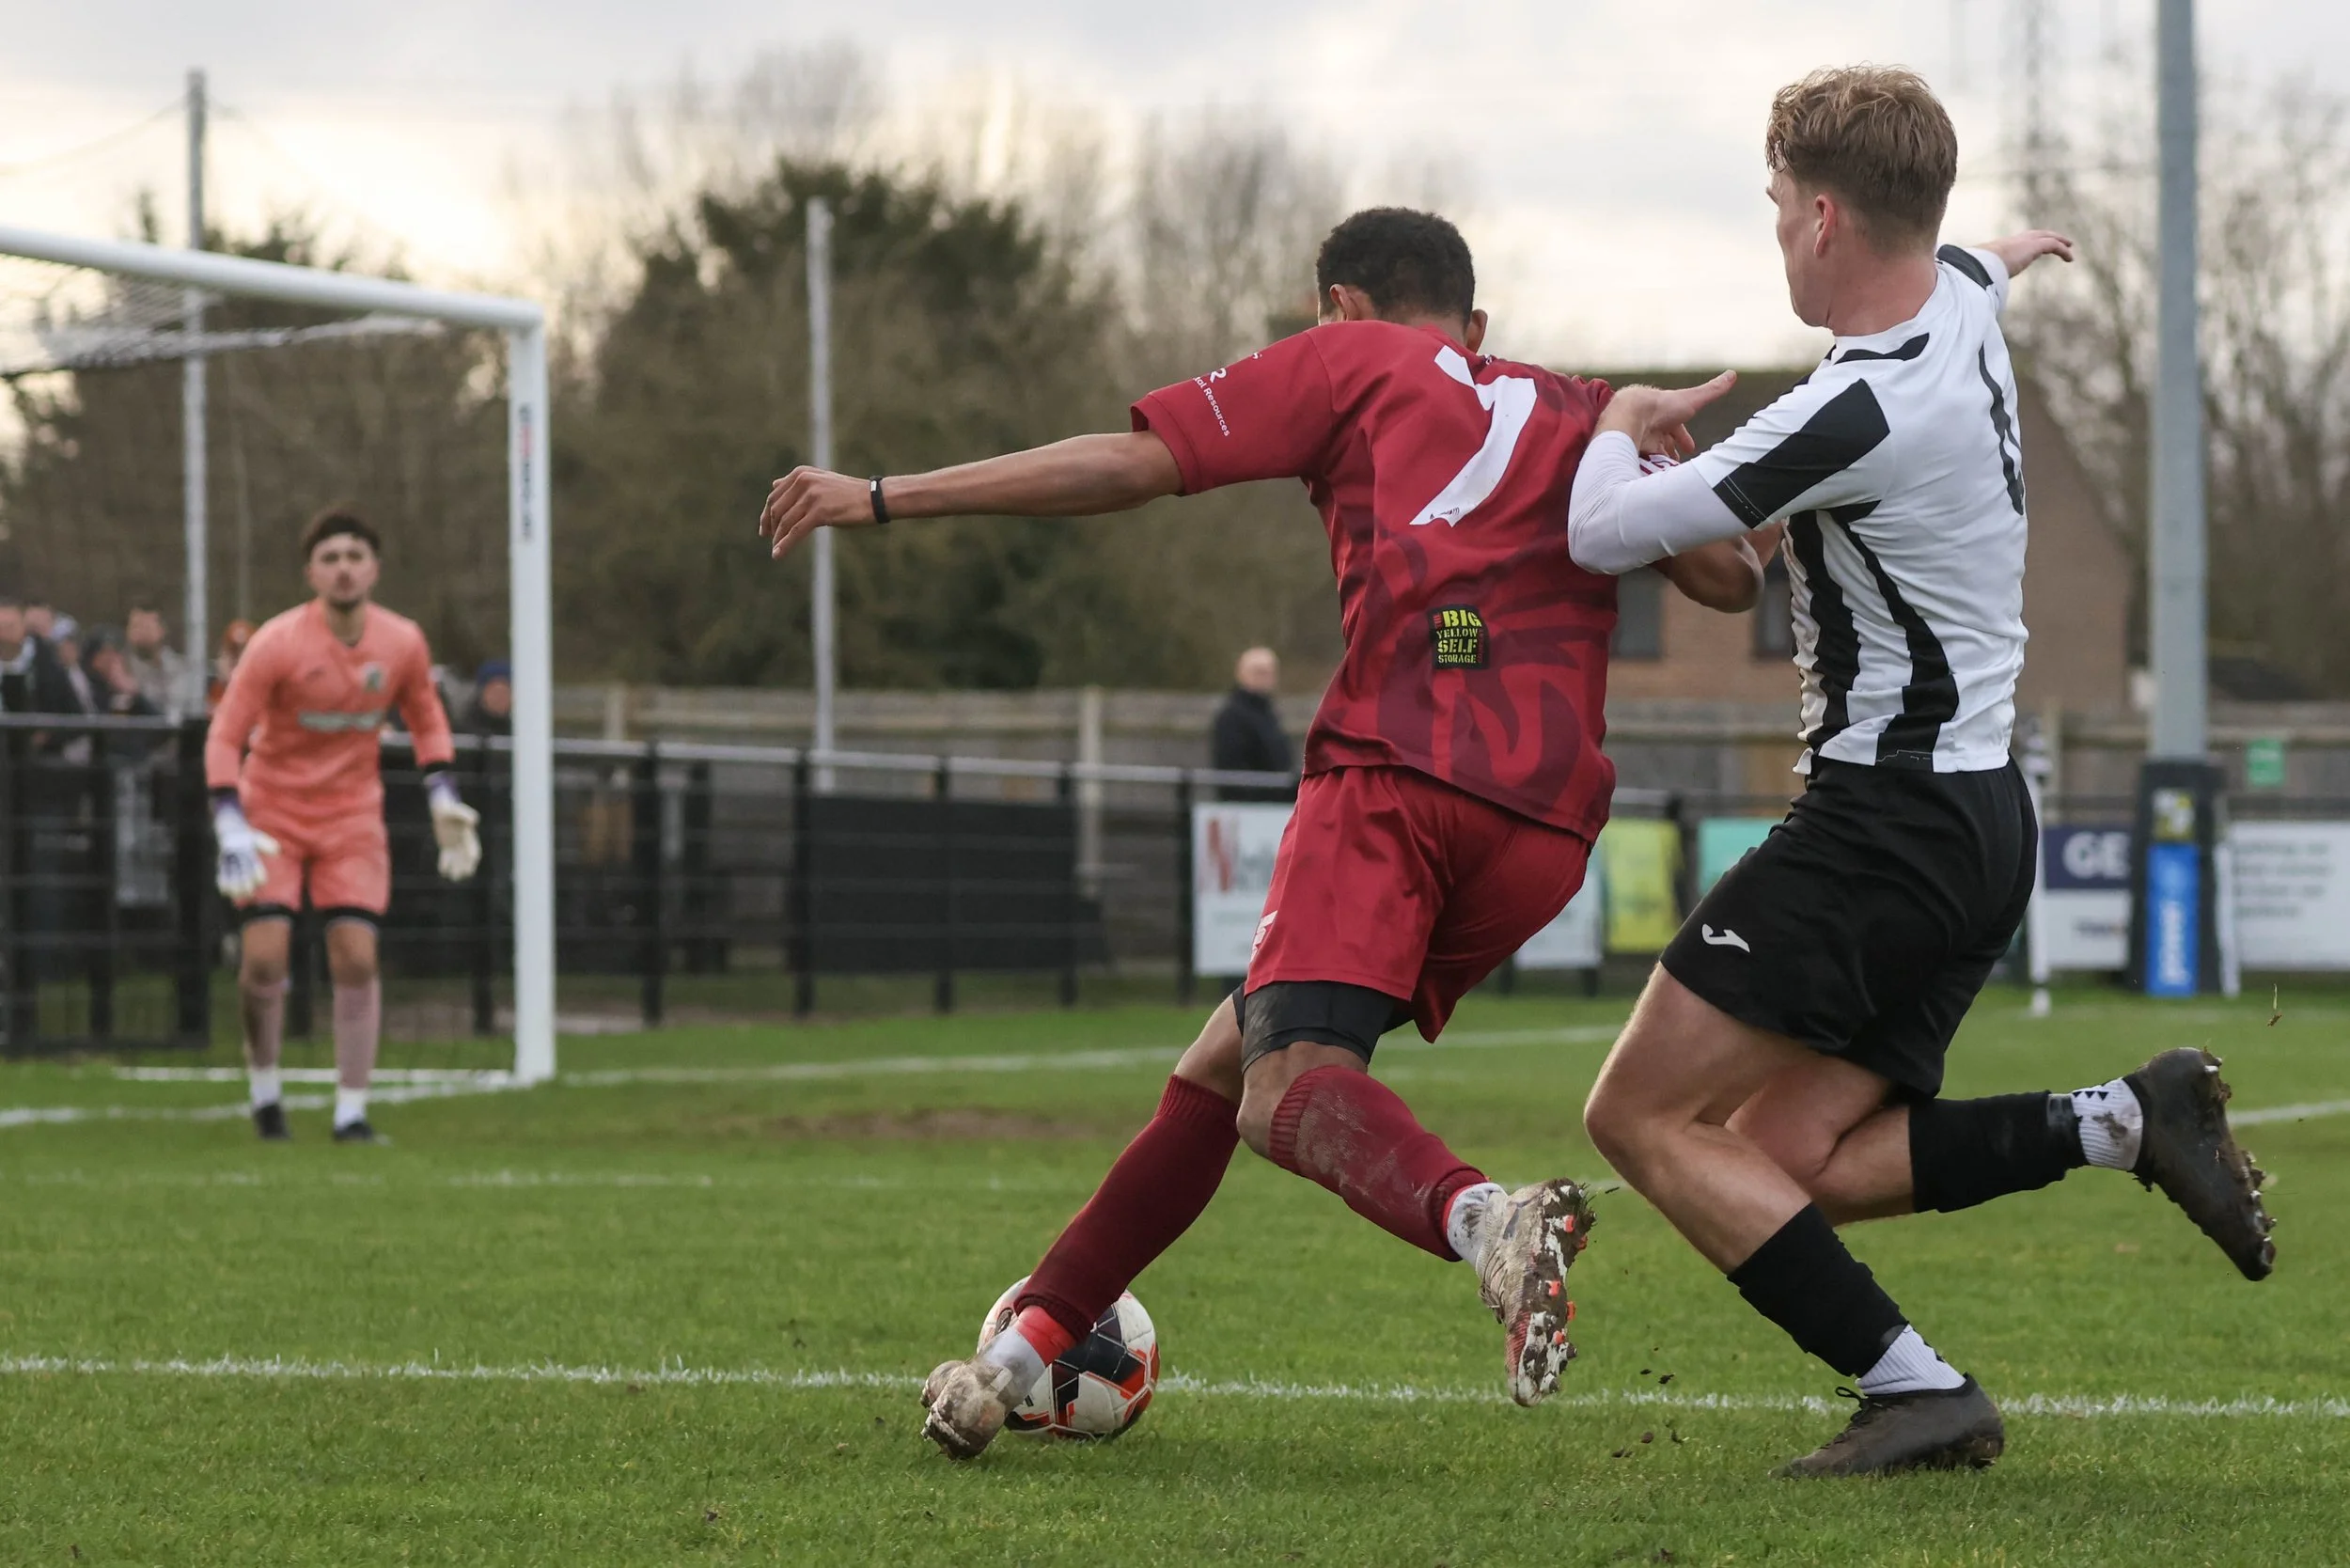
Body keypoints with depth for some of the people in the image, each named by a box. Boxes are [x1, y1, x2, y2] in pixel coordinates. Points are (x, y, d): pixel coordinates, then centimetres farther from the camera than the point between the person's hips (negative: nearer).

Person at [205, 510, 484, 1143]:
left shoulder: (402, 644, -5)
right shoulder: (278, 644, -17)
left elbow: (426, 718, 15)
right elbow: (224, 737, -15)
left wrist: (442, 798, 4)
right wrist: (232, 832, -24)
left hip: (352, 816, 2)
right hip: (273, 811, -2)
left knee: (357, 957, -9)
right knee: (266, 953, -12)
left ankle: (351, 1113, -1)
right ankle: (263, 1084, 13)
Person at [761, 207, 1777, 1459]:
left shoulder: (1355, 360, 17)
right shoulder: (1586, 414, 29)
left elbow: (1131, 465, 9)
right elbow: (1728, 578, 22)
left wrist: (886, 498, 14)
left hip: (1397, 763, -6)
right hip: (1547, 822, 6)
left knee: (1290, 1087, -20)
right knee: (1225, 1062, 16)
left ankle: (1484, 1218, -50)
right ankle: (1028, 1345, 19)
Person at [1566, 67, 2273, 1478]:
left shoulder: (1860, 417, -22)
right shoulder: (1963, 296, 5)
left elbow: (1605, 533, -17)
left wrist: (1623, 425, 5)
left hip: (1889, 818, -10)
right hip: (1986, 818, 10)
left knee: (1644, 1114, -6)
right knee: (1790, 1162, 9)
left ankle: (1917, 1389, -12)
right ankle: (2121, 1125, 0)